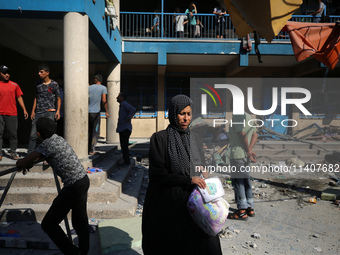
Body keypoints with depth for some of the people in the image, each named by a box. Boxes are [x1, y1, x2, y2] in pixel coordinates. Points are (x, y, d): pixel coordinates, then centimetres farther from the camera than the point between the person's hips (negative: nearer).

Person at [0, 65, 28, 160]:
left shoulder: (14, 85, 11)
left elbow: (19, 98, 12)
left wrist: (24, 110, 5)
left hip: (12, 113, 1)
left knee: (13, 134, 2)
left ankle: (13, 153, 12)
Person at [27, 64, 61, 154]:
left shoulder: (54, 84, 3)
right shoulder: (38, 84, 13)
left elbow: (58, 98, 6)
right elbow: (36, 97, 19)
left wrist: (58, 111, -5)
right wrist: (33, 111, 13)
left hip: (50, 112, -3)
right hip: (38, 113, 4)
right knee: (33, 135, 0)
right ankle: (29, 154, 9)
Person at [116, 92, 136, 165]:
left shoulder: (124, 104, -12)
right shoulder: (122, 105, 19)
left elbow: (133, 110, -28)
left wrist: (128, 118, -22)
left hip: (125, 129, -10)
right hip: (122, 129, 10)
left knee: (124, 146, -7)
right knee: (123, 146, 14)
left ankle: (127, 162, -1)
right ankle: (126, 161, 22)